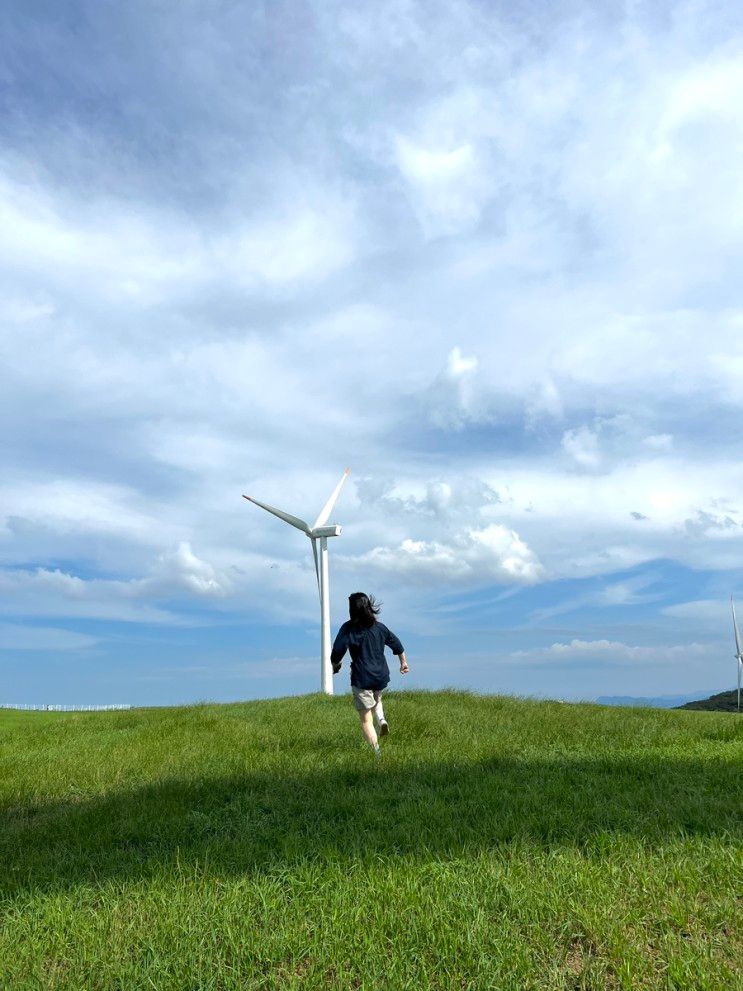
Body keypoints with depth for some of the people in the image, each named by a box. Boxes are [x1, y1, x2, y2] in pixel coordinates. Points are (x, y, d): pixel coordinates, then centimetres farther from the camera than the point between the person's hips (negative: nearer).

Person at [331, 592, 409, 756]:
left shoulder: (348, 628, -12)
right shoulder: (379, 627, 4)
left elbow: (337, 651, -19)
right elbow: (397, 645, 15)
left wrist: (335, 665, 3)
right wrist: (404, 662, 31)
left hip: (361, 679, -5)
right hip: (382, 676, 5)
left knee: (366, 721, 4)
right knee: (377, 699, 35)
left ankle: (378, 753, -4)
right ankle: (382, 720, 9)